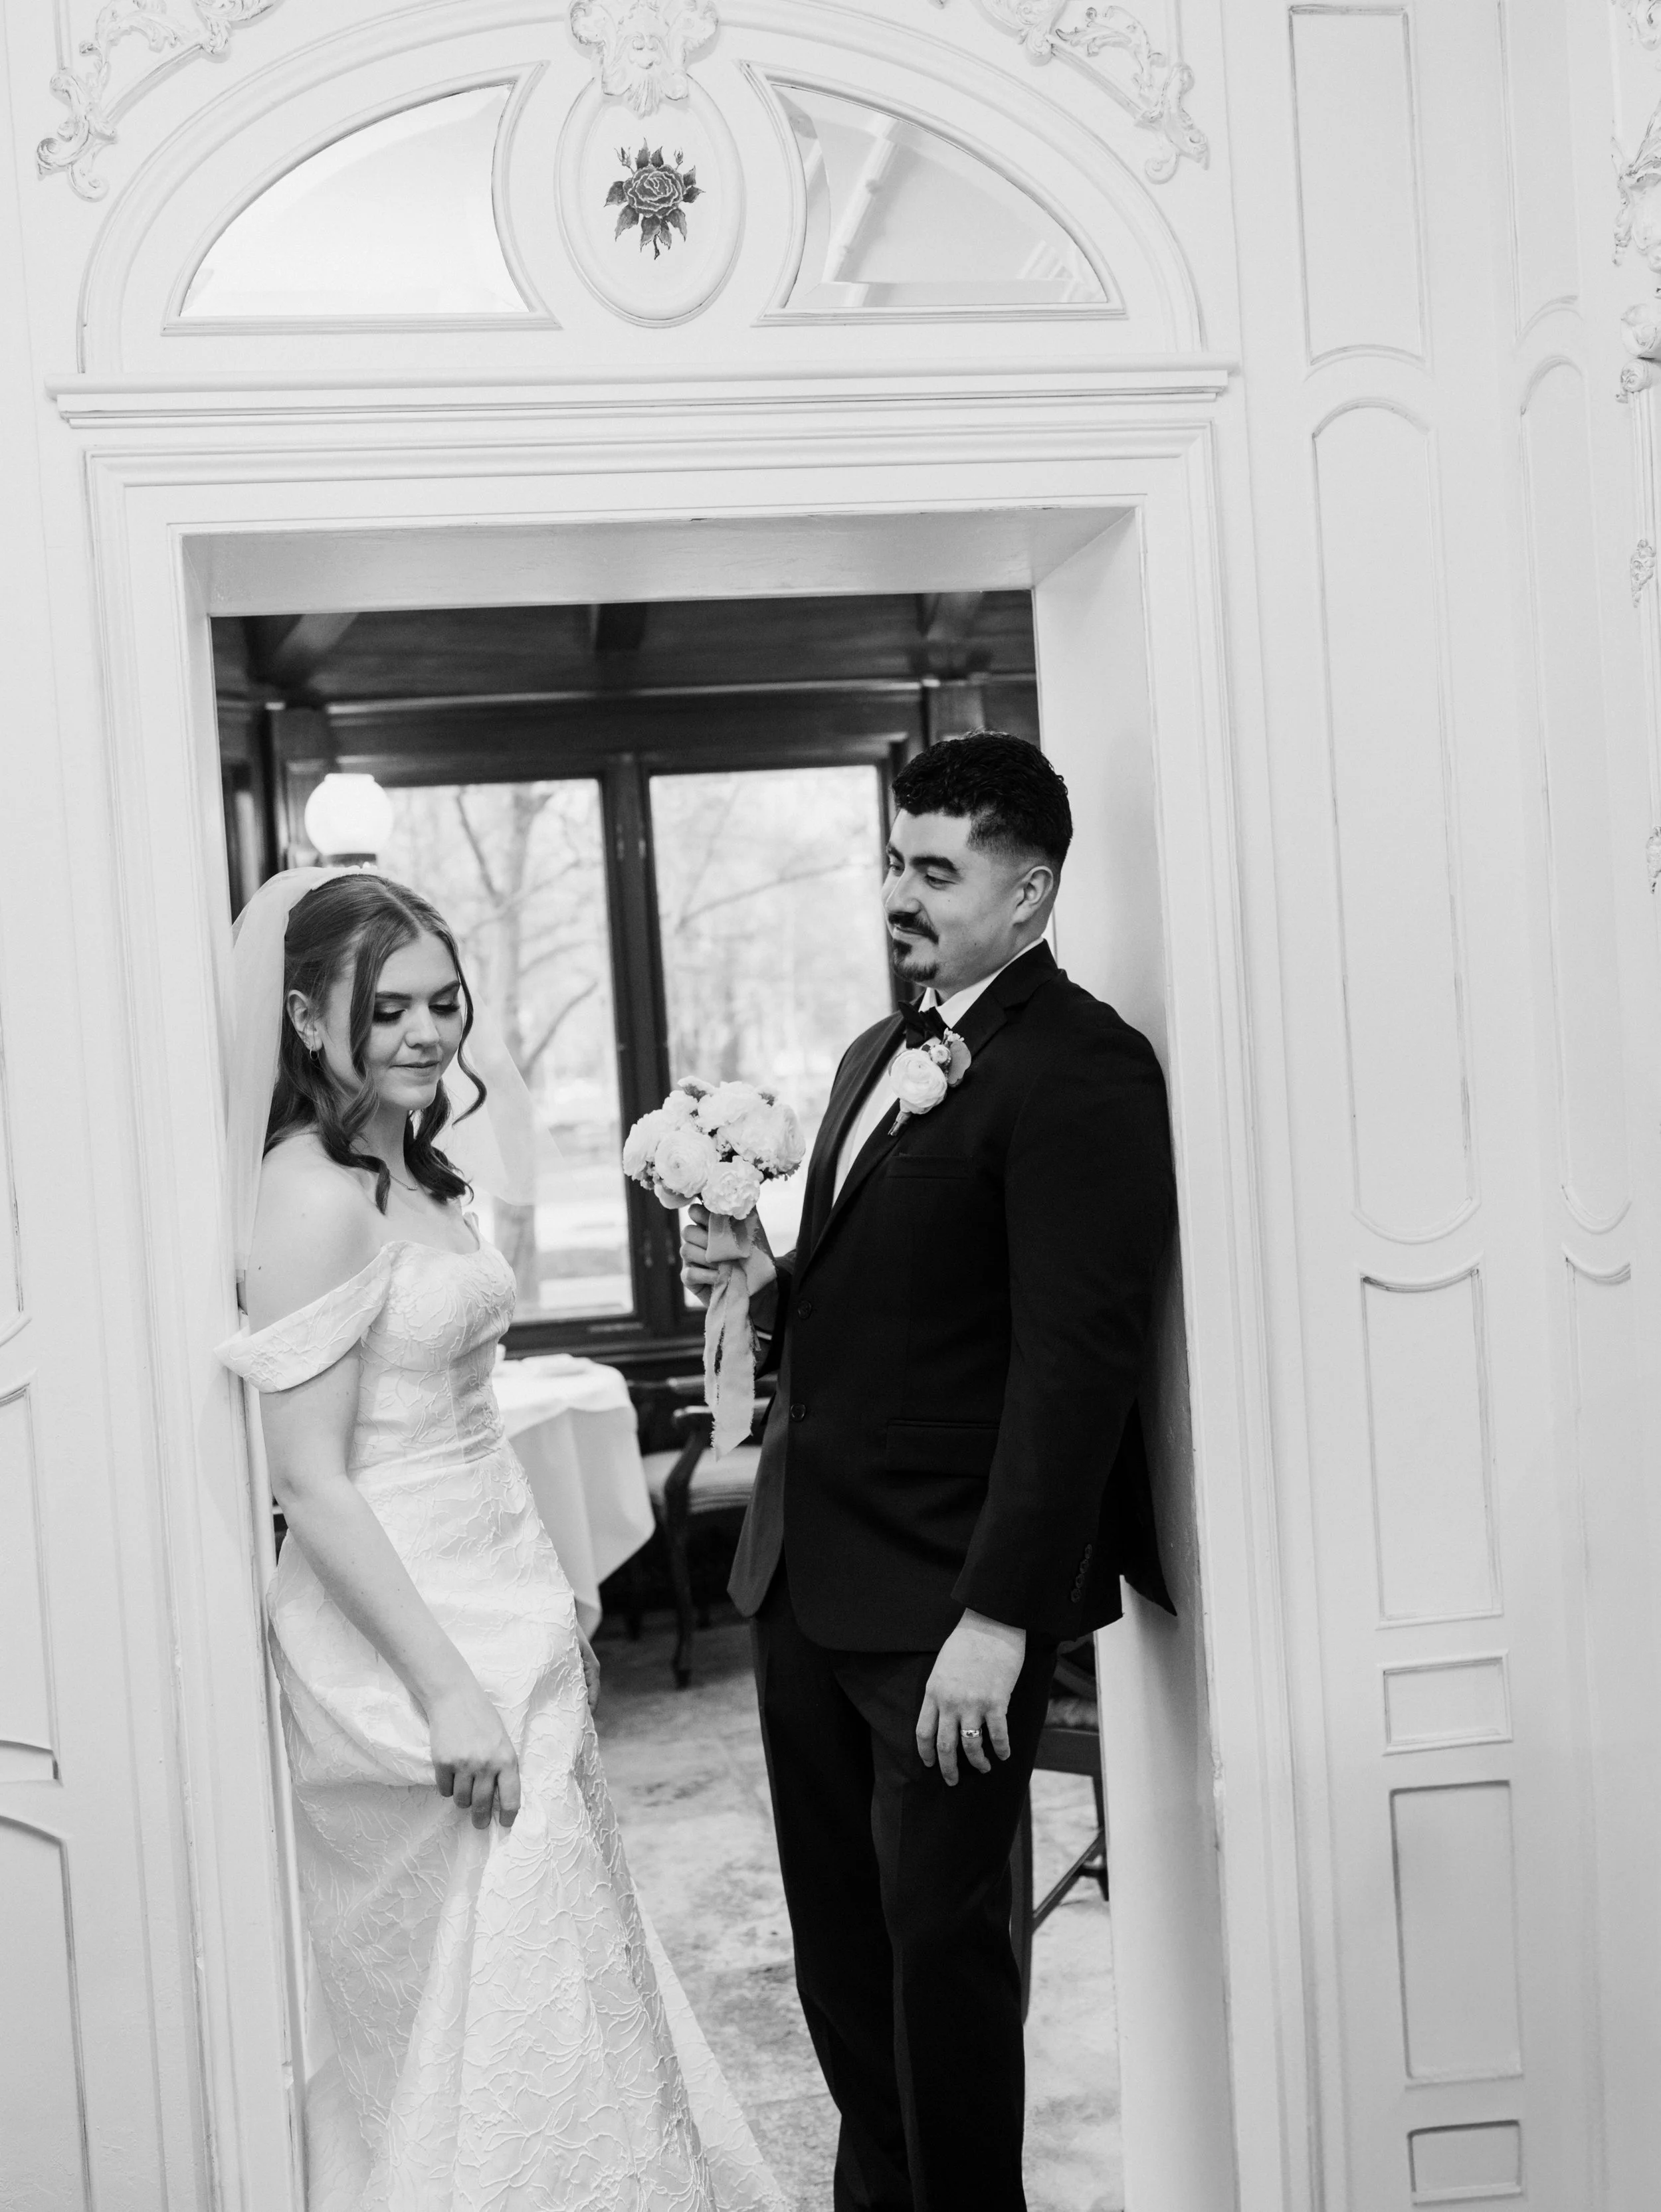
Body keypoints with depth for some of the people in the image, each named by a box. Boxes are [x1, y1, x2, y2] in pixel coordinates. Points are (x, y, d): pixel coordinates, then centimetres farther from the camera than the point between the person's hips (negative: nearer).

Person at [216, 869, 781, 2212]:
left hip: (499, 1618, 9)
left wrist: (550, 1612, 16)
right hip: (409, 1642, -9)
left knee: (556, 1977, 19)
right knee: (488, 2009, 3)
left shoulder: (417, 1173, 9)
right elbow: (312, 1484, -20)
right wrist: (446, 1690, -21)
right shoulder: (315, 1194, -18)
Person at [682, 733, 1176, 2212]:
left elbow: (1074, 1358, -20)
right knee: (838, 1937, 18)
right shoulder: (880, 1058, 15)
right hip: (808, 1577, 8)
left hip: (947, 1600, -8)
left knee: (939, 1937, 5)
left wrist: (998, 1616, -23)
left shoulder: (1081, 1071, -14)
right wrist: (768, 1286, 2)